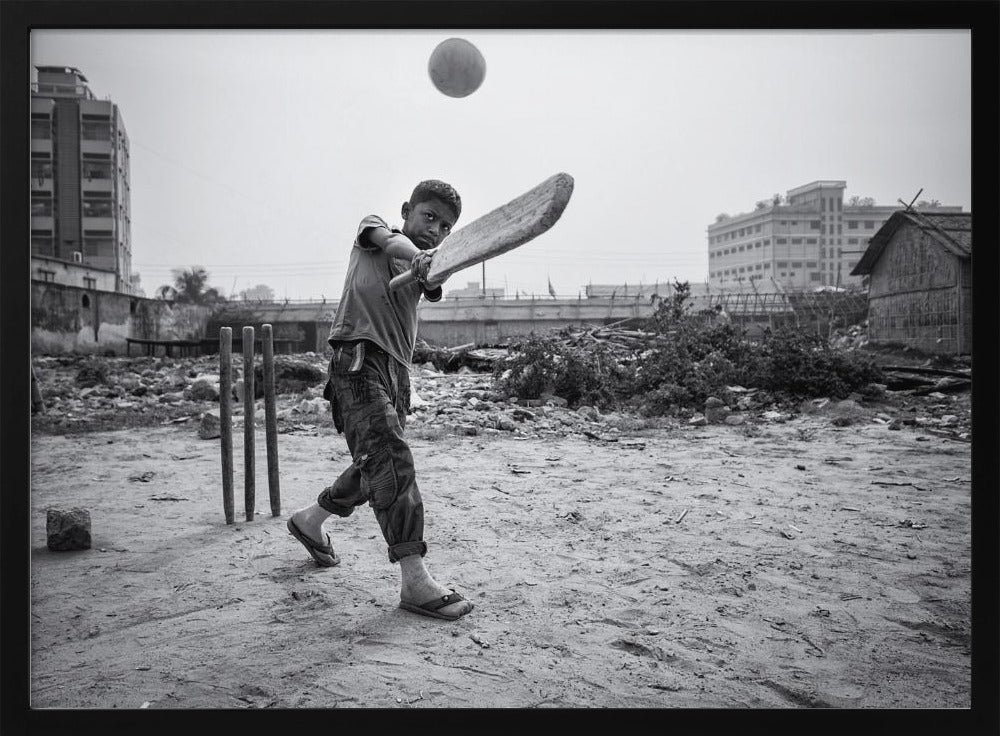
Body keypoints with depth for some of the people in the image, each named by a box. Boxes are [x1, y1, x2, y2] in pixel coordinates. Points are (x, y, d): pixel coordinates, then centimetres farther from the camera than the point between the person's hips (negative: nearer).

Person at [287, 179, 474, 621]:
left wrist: (429, 266, -30)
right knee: (391, 461, -19)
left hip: (396, 371, 7)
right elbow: (388, 240, -14)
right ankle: (415, 581, -21)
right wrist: (415, 254, -38)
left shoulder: (425, 267, 21)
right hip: (358, 360, -7)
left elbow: (431, 288, -4)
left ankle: (309, 520, 39)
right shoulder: (373, 229, 12)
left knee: (375, 469, 15)